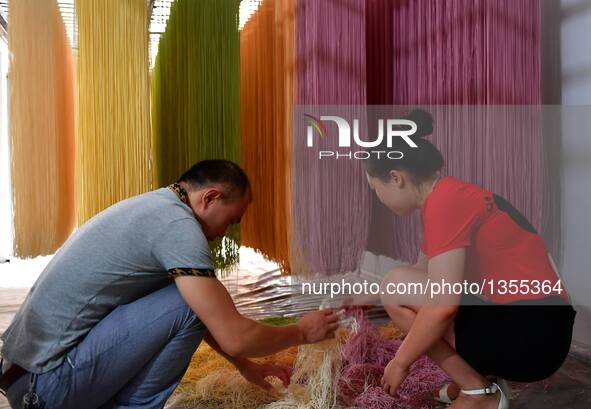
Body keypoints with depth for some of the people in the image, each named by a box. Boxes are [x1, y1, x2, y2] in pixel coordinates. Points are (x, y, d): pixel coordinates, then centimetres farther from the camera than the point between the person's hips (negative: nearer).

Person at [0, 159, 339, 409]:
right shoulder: (178, 224, -18)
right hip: (51, 382, -10)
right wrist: (302, 332, -1)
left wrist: (245, 365, 24)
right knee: (190, 305, -16)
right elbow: (234, 336, -18)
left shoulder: (155, 206, 11)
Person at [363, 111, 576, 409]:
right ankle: (480, 377, 12)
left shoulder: (444, 201, -17)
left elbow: (443, 305, -23)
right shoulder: (450, 196, 13)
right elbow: (421, 273, 25)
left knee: (398, 286, -13)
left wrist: (400, 361, -10)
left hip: (529, 334, -10)